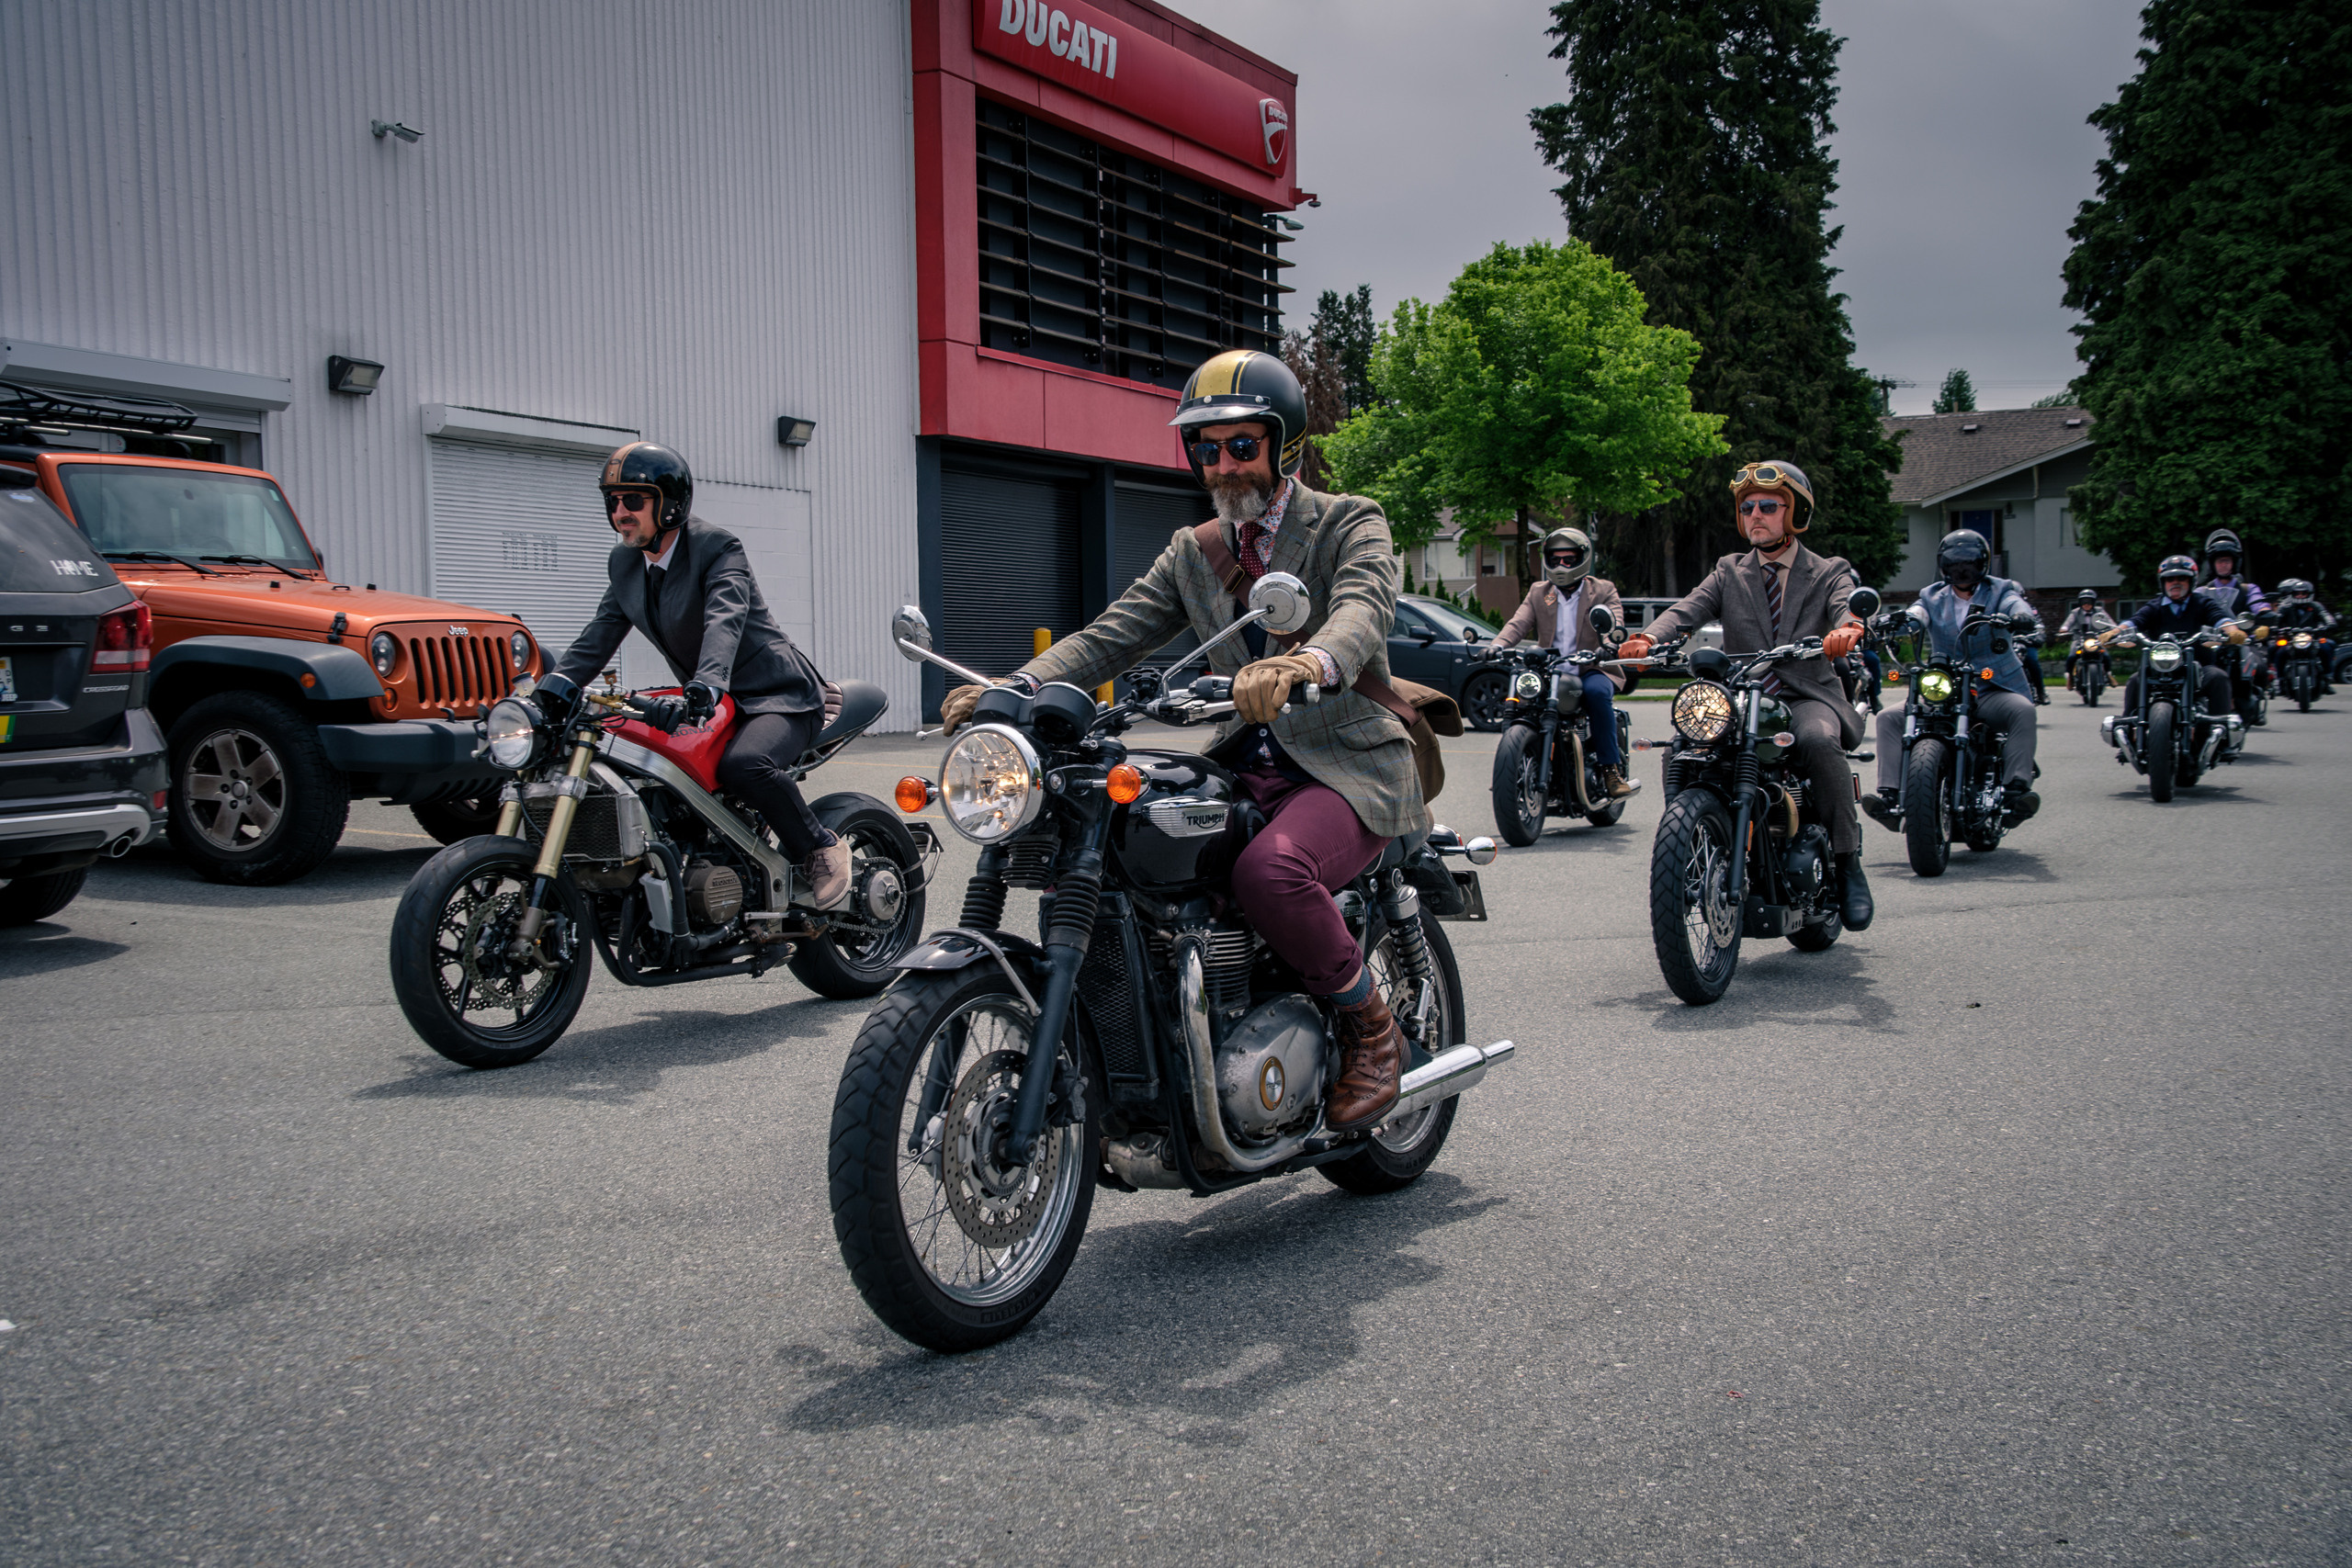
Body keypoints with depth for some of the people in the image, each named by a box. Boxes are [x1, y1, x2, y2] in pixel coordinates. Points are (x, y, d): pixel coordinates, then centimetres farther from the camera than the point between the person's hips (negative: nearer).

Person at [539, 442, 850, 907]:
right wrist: (553, 688, -14)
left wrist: (707, 685, -51)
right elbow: (602, 632, 3)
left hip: (776, 696, -8)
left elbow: (725, 620, -33)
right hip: (707, 706, 9)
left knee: (743, 764, -36)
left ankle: (821, 848, -15)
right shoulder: (624, 563, 8)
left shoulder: (718, 547, -16)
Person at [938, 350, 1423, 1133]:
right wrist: (1016, 687, -17)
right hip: (1245, 767, 6)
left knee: (1270, 870, -36)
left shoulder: (1351, 523, 0)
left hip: (1349, 764, -5)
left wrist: (1311, 663, -48)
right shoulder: (1192, 552, 16)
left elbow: (1363, 611, -23)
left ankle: (1372, 1029, -9)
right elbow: (1112, 633, 3)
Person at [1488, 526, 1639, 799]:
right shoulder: (1538, 593, 18)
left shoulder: (1603, 590, 9)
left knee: (1596, 690, -36)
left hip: (1592, 669, -3)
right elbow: (1518, 623, 2)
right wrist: (1497, 646, -21)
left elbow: (1614, 623, -8)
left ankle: (1611, 768, -27)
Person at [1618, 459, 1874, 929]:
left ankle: (1848, 863, -23)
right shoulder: (1729, 573, 17)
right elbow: (1688, 609, -2)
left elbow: (1849, 604, -12)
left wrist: (1848, 627, -39)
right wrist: (1648, 637, -25)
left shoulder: (1828, 572, 11)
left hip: (1808, 698, -2)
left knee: (1818, 740, -36)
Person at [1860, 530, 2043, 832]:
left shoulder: (2000, 591, 8)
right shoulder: (1932, 598, 14)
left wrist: (2022, 619, -40)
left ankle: (2016, 790, -40)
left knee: (2023, 710, -34)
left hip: (1993, 690, -2)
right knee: (1890, 717, -18)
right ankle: (1890, 796, -29)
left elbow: (2018, 608, -14)